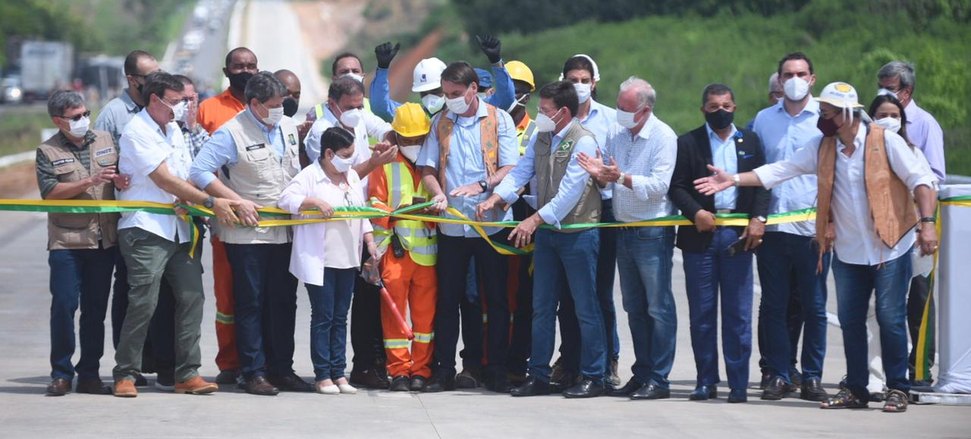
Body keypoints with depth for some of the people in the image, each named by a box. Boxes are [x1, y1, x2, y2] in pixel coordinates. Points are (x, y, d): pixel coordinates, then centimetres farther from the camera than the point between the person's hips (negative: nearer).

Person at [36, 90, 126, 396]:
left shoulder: (106, 141, 12)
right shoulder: (48, 152, 1)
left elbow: (124, 176, 15)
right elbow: (50, 192, -11)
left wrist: (121, 181, -9)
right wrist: (90, 182, -18)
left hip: (104, 241, 3)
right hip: (66, 242, -3)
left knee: (96, 308, 6)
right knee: (64, 305, -7)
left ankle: (89, 374, 12)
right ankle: (61, 374, 1)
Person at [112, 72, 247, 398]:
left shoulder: (173, 130, 18)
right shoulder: (137, 133, -9)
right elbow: (165, 180, -14)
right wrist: (211, 203, -15)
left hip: (178, 229, 8)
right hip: (145, 229, -8)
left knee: (191, 296, 0)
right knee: (143, 302, -10)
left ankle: (187, 374, 3)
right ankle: (125, 375, -1)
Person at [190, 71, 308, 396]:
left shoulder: (288, 127, 10)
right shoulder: (232, 133, -11)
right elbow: (199, 172, -16)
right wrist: (237, 202, -18)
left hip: (284, 232, 6)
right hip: (247, 234, -6)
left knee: (284, 302, 9)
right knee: (251, 304, -1)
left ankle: (282, 369, 16)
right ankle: (254, 372, 3)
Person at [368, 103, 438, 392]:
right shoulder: (385, 165, 5)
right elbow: (375, 205, 2)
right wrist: (401, 210, -13)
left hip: (426, 249, 2)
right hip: (395, 248, -2)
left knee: (425, 310, 2)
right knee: (394, 308, -3)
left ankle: (421, 369, 9)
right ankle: (399, 370, 3)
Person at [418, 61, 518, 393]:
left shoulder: (498, 120, 1)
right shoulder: (440, 123, 10)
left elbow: (510, 168, -6)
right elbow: (428, 168, 8)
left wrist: (481, 186, -22)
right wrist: (438, 193, -13)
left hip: (491, 222, -2)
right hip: (451, 225, 3)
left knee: (496, 300, 1)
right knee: (448, 300, 5)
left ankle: (495, 370, 8)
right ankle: (444, 369, 10)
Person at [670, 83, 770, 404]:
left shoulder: (749, 142, 12)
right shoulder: (688, 143, 6)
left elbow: (761, 184, 8)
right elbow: (676, 186, 0)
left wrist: (758, 218, -8)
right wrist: (695, 212, -16)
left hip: (738, 233, 1)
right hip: (701, 234, -1)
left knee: (738, 313, 0)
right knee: (702, 313, 3)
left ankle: (738, 383, 3)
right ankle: (706, 380, 10)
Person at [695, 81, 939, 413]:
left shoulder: (885, 141, -9)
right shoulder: (823, 149, 6)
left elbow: (920, 180, -10)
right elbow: (780, 170, 4)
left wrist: (927, 223, -21)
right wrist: (733, 180, -4)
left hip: (890, 248, -5)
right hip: (848, 252, 5)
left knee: (890, 319, -4)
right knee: (850, 320, 7)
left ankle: (898, 389, 6)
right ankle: (856, 390, 17)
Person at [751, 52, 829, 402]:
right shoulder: (764, 120, 12)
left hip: (812, 228, -3)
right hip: (772, 227, 3)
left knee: (814, 305, 0)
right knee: (774, 304, 3)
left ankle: (812, 377, 7)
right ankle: (779, 374, 9)